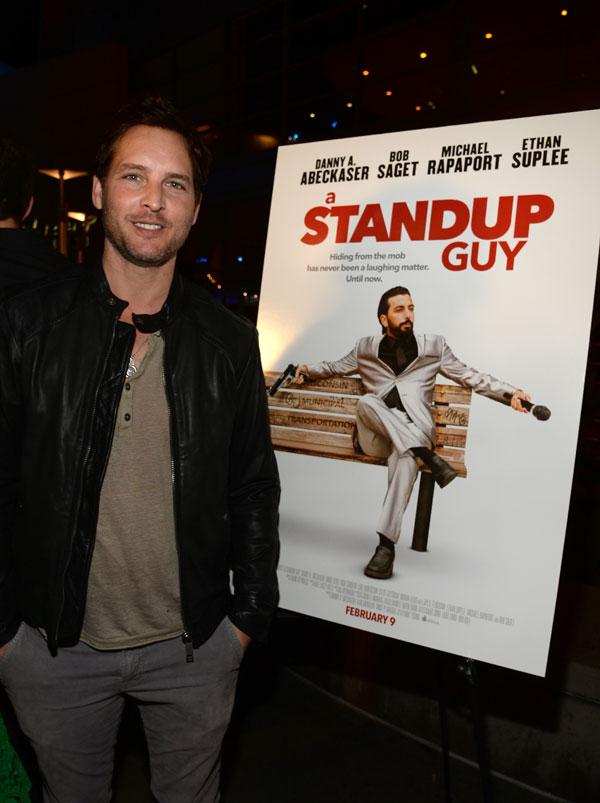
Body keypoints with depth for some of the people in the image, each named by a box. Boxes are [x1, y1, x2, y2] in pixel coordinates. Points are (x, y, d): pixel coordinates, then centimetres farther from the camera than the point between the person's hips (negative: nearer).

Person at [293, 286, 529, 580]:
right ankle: (427, 456, -33)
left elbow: (471, 377, 12)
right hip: (375, 436, 2)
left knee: (404, 456, -37)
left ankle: (386, 544, -39)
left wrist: (510, 393, -2)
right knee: (367, 401, -32)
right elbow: (336, 368, 31)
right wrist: (308, 370, 10)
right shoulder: (366, 348, 18)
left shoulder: (434, 346, 14)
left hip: (414, 432, -1)